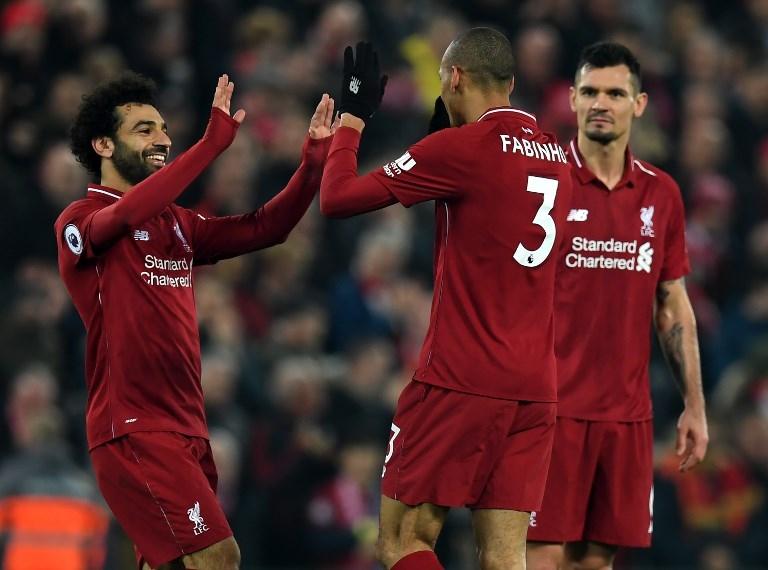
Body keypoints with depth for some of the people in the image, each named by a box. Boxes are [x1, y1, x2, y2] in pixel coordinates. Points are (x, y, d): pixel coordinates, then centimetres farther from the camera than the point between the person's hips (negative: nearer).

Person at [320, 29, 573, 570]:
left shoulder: (462, 146, -9)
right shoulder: (556, 156, 12)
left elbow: (337, 196, -4)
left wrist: (353, 113, 10)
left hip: (459, 381, -6)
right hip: (535, 387, 6)